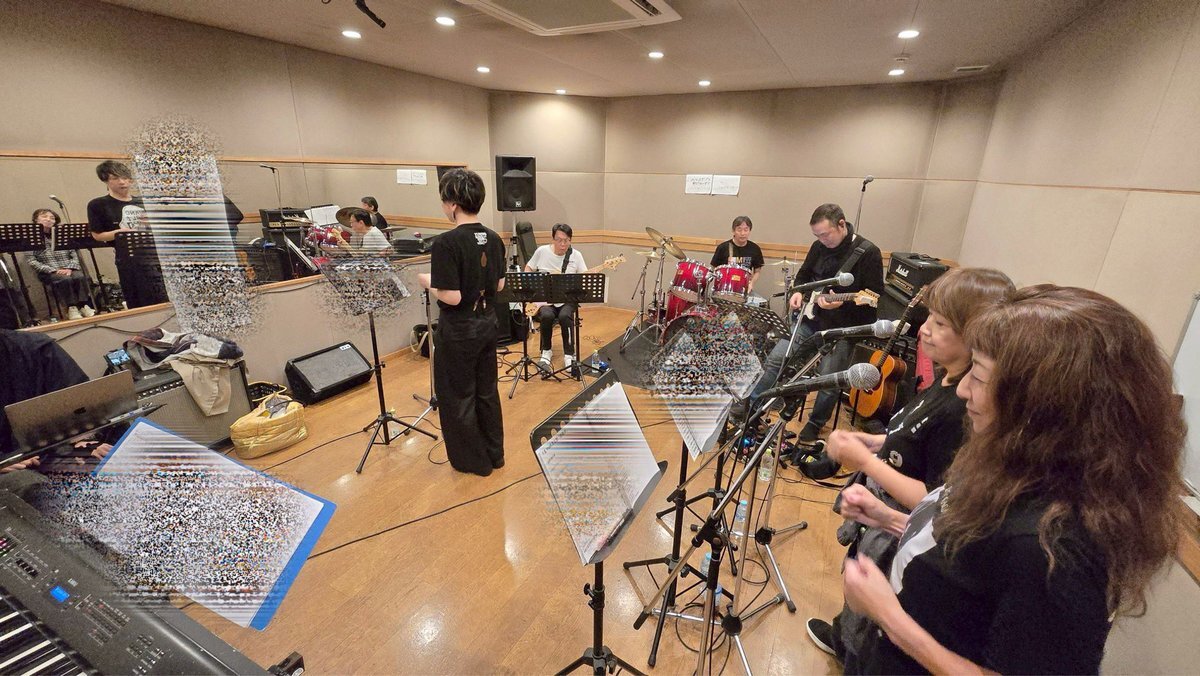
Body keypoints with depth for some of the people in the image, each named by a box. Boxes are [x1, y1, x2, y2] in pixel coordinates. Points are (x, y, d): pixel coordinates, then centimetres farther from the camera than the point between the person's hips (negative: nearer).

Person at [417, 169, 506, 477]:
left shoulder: (447, 243, -22)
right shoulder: (493, 238, 0)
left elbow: (451, 297, -23)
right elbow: (499, 284, 7)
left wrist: (427, 281, -6)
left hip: (459, 330, -7)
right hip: (487, 322, 7)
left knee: (458, 396, 11)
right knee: (486, 390, 19)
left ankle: (473, 460, 27)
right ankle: (494, 453, 34)